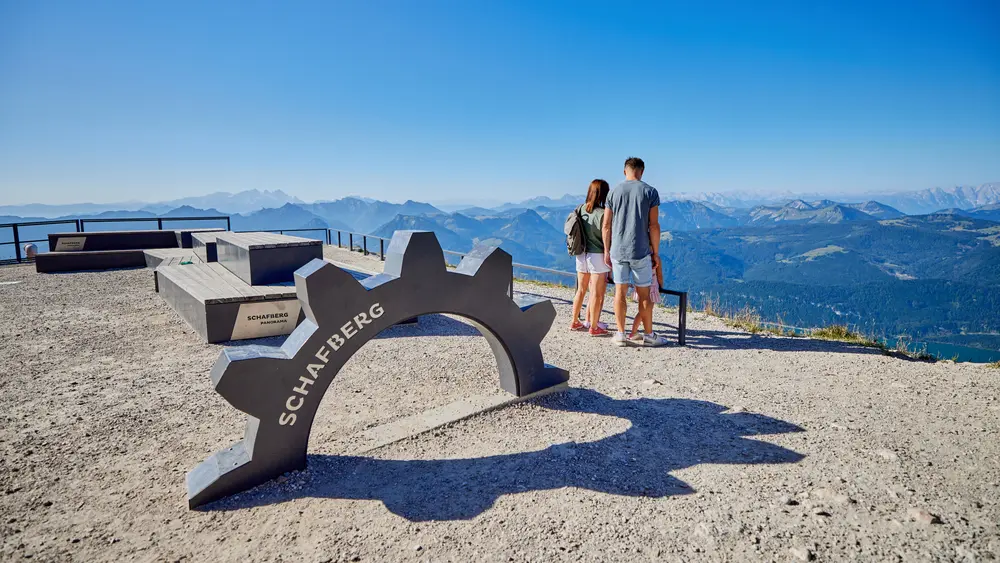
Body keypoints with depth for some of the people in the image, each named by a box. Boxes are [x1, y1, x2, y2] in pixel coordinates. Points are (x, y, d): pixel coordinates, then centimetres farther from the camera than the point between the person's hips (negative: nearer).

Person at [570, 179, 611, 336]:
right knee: (597, 294, 3)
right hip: (597, 255, -6)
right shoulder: (602, 214, -16)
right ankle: (593, 327, 9)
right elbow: (606, 238, -13)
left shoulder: (580, 210, 1)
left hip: (581, 255, 7)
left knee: (581, 290, 19)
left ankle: (575, 322, 29)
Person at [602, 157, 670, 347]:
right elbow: (654, 226, -6)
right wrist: (656, 252, 2)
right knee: (644, 294, 6)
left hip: (617, 251, 2)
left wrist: (607, 251, 12)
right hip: (641, 252, -2)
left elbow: (606, 226, 3)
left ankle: (620, 335, 11)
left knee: (620, 292, 8)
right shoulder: (650, 192, -2)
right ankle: (648, 335, 16)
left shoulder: (614, 192, 4)